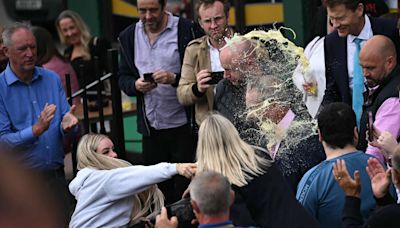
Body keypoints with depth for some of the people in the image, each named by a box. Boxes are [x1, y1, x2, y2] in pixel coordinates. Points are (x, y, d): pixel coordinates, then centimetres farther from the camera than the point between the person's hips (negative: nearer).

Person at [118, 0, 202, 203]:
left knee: (185, 184, 1)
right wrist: (135, 85, -11)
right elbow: (123, 77, 10)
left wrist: (174, 78, -23)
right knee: (159, 187, 11)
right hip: (150, 126, 4)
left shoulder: (185, 30, -7)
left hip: (182, 124, -4)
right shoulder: (129, 36, 7)